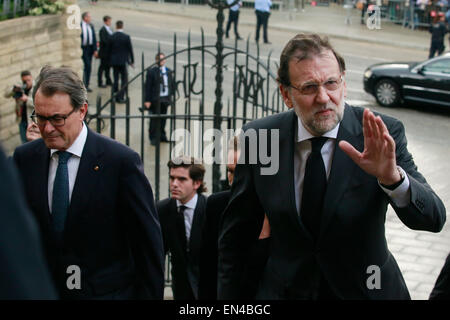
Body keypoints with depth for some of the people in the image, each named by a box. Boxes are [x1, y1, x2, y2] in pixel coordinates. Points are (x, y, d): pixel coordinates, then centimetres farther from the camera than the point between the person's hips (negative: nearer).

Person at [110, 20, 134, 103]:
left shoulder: (111, 37, -3)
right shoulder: (126, 37, -11)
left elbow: (109, 49, 4)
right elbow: (130, 49, -5)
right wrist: (132, 61, 4)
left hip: (114, 61, 3)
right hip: (123, 61, -3)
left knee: (115, 79, 15)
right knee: (124, 80, 3)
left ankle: (115, 96, 18)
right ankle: (121, 97, -3)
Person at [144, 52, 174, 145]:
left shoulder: (168, 71, 9)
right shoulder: (152, 72, -7)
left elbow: (172, 84, 16)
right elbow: (148, 87, -8)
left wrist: (171, 95, 10)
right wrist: (147, 100, -11)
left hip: (166, 99, 5)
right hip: (155, 99, -5)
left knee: (163, 118, 12)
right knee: (155, 119, 0)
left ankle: (162, 136, 24)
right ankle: (153, 138, 9)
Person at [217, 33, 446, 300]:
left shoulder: (383, 136, -17)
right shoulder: (258, 137, -13)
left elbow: (434, 219, -23)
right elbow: (236, 235, -3)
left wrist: (392, 177, -41)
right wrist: (228, 305, 0)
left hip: (366, 290, 0)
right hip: (284, 290, 1)